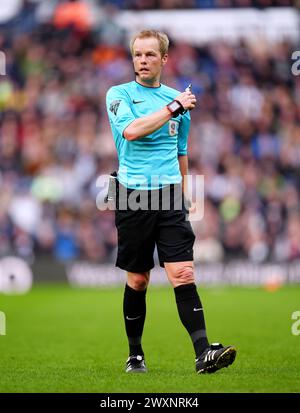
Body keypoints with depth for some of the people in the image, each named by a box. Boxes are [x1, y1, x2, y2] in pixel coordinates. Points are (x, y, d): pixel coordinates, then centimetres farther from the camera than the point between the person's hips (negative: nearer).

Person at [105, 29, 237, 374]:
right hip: (133, 196, -2)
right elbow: (131, 130, -19)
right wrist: (173, 108, -17)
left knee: (183, 274, -10)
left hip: (170, 196, 2)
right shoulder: (119, 94, 2)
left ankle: (203, 353, -19)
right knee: (137, 281, 5)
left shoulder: (177, 98, 14)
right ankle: (135, 355, 20)